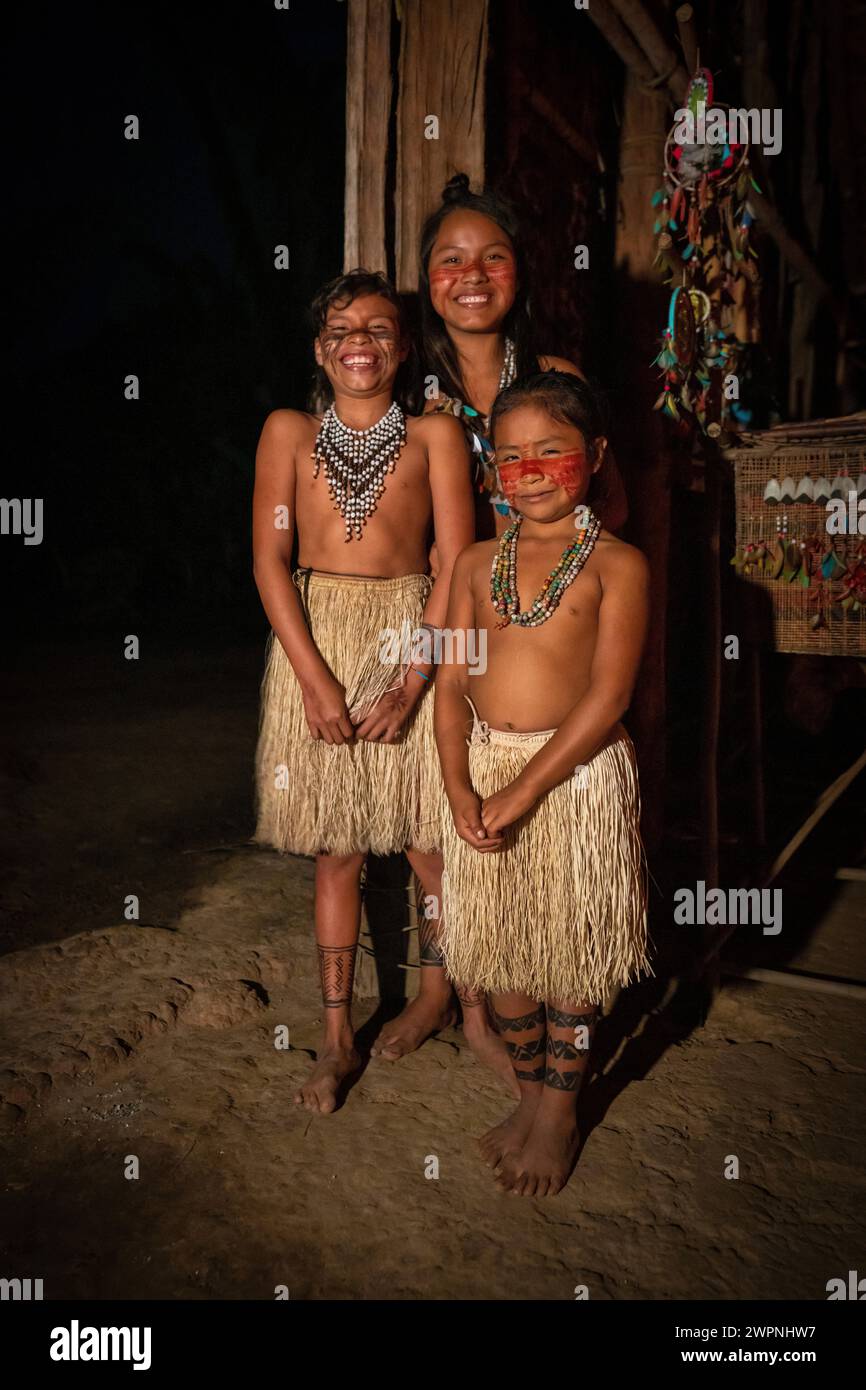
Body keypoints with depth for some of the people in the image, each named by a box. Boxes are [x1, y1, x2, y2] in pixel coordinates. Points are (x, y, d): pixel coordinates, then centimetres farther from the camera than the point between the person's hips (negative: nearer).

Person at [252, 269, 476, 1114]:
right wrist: (315, 679, -11)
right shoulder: (289, 432, 8)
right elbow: (270, 561, 0)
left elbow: (456, 565, -3)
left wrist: (411, 683, -12)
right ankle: (338, 1040, 22)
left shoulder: (434, 435, 5)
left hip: (413, 641, -1)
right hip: (313, 641, 2)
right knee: (335, 850, 8)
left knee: (430, 845, 2)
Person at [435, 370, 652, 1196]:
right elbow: (452, 680, 4)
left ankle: (562, 1112, 31)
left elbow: (608, 696, -13)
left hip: (575, 775, -4)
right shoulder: (477, 563, 8)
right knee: (497, 950, 13)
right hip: (482, 774, 4)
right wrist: (460, 786, -11)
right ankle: (528, 1094, 36)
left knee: (570, 949, 9)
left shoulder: (615, 565, -5)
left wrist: (522, 792, -17)